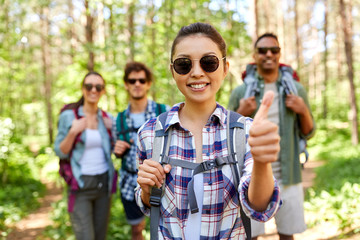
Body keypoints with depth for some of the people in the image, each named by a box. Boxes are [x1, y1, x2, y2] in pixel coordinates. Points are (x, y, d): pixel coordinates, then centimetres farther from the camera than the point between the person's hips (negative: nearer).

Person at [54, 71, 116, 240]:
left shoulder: (107, 118, 4)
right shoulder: (68, 116, -7)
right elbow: (60, 152, -6)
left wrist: (114, 130, -3)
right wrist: (73, 132, -21)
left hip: (104, 182, 4)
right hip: (81, 185, -4)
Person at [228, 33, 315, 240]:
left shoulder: (296, 89, 5)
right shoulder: (240, 92, 1)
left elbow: (308, 133, 10)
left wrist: (304, 111, -9)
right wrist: (240, 114, -13)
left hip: (287, 177, 2)